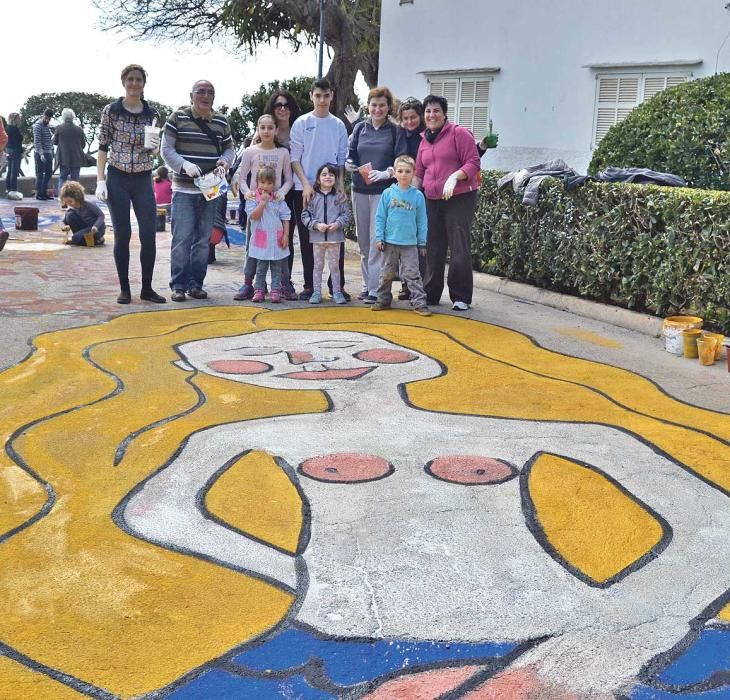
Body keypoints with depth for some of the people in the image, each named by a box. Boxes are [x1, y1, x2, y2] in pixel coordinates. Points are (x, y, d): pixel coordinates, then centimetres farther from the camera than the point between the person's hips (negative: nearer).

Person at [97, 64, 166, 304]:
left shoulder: (152, 114, 6)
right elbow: (103, 147, 1)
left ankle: (147, 288, 10)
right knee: (122, 235, 0)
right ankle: (124, 289, 11)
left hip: (143, 180, 2)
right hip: (117, 179, -2)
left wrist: (155, 147, -11)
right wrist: (100, 180, -7)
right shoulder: (111, 111, 0)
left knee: (149, 235, -2)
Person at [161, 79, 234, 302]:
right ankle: (178, 285, 0)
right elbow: (167, 149, -4)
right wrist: (185, 165, -20)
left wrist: (225, 160, -6)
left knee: (203, 239, 7)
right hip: (184, 189, -4)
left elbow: (229, 148, 17)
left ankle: (196, 283, 15)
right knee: (182, 238, -7)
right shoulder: (178, 118, -1)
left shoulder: (221, 121, 9)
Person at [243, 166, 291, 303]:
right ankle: (259, 291, 11)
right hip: (261, 240, -2)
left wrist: (286, 235, -3)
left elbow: (285, 218, 3)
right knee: (261, 267, 4)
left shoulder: (278, 199, 3)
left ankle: (276, 291, 10)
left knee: (277, 268, 5)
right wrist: (263, 202, -18)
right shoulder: (252, 199, -2)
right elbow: (254, 216, -15)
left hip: (277, 239, 2)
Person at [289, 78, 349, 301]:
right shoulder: (302, 123, 2)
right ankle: (309, 285, 10)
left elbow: (341, 159, 10)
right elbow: (294, 158, 0)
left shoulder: (338, 125, 8)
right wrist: (306, 184, -10)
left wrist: (341, 185, -2)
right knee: (307, 239, 3)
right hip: (305, 189, -1)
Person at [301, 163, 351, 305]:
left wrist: (338, 223, -17)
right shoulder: (313, 197, -1)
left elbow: (346, 215, 0)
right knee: (318, 265, 9)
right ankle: (316, 292, 14)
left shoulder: (340, 197, 1)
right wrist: (316, 224, -15)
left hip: (335, 237, 0)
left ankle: (337, 292, 15)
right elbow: (305, 215, -2)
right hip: (317, 237, 0)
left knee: (334, 265, 7)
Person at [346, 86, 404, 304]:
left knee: (377, 240, -8)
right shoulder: (360, 128, 10)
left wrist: (385, 173, -20)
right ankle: (367, 284, 18)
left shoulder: (395, 131, 1)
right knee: (363, 240, 8)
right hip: (360, 190, 4)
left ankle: (376, 290, -5)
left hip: (383, 191, -4)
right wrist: (350, 164, -10)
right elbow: (351, 155, 13)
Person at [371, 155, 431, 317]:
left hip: (410, 244, -1)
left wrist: (422, 243, 4)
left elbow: (422, 221, 4)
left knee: (412, 274, -3)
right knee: (386, 274, 12)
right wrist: (379, 238, -1)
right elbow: (380, 217, 3)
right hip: (389, 242, 1)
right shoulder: (388, 193, 0)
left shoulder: (417, 195, -1)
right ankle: (383, 300, 24)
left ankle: (419, 303, -2)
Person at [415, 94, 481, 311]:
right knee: (433, 249, 8)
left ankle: (461, 297, 3)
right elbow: (419, 173, 21)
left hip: (460, 198, -6)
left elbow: (473, 163, -8)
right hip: (432, 201, 6)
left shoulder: (459, 133, -2)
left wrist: (455, 176, -23)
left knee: (459, 249, -6)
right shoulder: (424, 141, 17)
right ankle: (430, 294, 18)